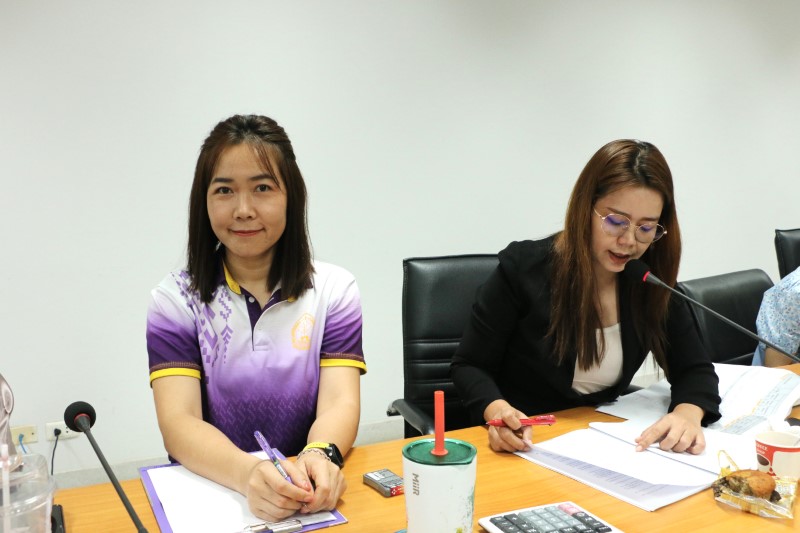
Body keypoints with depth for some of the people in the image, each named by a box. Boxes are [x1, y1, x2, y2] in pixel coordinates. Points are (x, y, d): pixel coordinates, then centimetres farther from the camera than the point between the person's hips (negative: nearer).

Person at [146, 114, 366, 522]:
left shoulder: (334, 289, 2)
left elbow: (340, 403, -7)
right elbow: (178, 423, -11)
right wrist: (248, 473, -30)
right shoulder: (175, 298, 0)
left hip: (308, 494, 1)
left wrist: (320, 457, -29)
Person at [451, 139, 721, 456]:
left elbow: (695, 369, 1)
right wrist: (497, 410, -30)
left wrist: (687, 414, -22)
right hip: (522, 447, -2)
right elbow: (469, 366, -9)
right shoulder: (524, 267, -14)